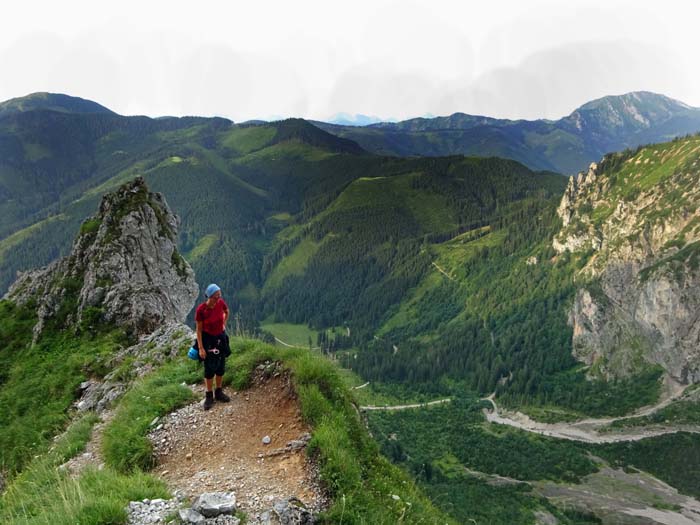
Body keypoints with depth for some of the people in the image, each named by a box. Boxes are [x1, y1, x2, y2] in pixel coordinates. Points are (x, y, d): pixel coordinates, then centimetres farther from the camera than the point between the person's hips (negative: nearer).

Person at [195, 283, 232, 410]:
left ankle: (219, 392, 30)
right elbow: (199, 329, -15)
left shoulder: (221, 303, -14)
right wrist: (201, 348, -14)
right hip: (208, 339, -4)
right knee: (210, 368, 2)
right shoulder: (201, 310, -24)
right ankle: (209, 396, 17)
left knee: (221, 366, 12)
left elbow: (226, 312, 12)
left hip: (221, 337, 4)